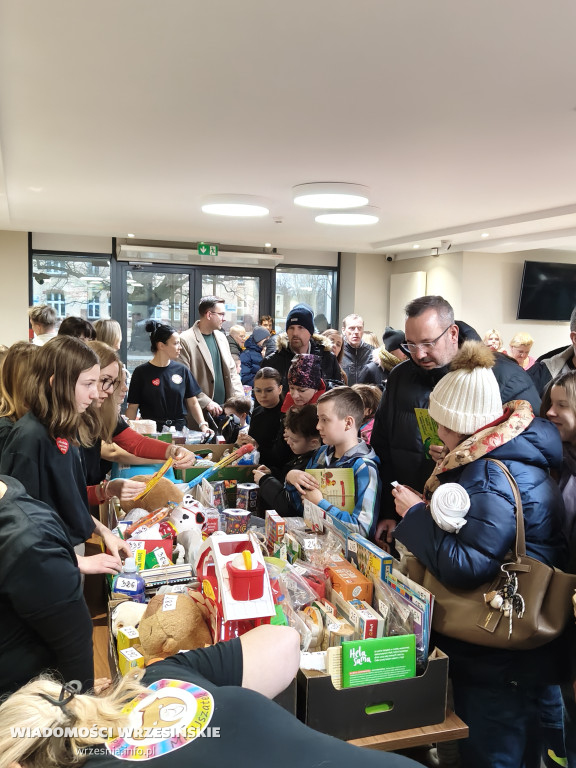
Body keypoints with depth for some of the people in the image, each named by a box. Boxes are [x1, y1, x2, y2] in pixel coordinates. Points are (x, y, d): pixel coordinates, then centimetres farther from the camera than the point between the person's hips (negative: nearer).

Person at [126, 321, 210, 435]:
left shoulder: (182, 370, 9)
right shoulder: (141, 372, 0)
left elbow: (193, 403, 11)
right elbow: (132, 407, 1)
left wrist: (203, 425, -2)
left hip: (179, 429, 2)